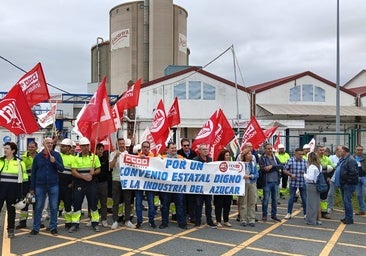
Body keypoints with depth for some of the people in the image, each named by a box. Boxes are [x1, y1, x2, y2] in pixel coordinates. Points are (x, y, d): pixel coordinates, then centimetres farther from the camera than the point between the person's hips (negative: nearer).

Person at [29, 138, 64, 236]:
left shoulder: (56, 155, 2)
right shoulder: (38, 156, 3)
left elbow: (61, 169, -3)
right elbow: (33, 172, 6)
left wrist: (54, 162, -21)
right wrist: (32, 187, 4)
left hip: (53, 185, 0)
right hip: (40, 185, 0)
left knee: (54, 208, 5)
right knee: (38, 208, 6)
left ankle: (53, 227, 15)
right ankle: (35, 228, 15)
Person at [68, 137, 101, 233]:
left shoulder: (94, 157, 5)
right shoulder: (76, 158, 3)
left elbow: (98, 169, 7)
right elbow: (73, 172, -4)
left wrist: (94, 172, -15)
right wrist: (84, 177, -16)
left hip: (91, 183, 0)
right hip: (79, 184, 0)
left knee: (93, 203, 3)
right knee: (77, 204, 2)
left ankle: (95, 223, 14)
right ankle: (75, 224, 12)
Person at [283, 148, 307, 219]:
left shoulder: (304, 161, 1)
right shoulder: (290, 160, -4)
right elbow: (285, 170, 1)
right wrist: (291, 174, -12)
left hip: (302, 183, 2)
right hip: (293, 182, -2)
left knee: (304, 198, 7)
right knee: (291, 198, 5)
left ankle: (305, 213, 19)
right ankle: (289, 213, 17)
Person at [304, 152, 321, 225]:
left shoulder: (311, 167, -17)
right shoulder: (319, 166, 8)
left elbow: (310, 178, -21)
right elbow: (320, 176, 15)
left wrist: (305, 175, -4)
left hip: (311, 185, -8)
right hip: (317, 185, 8)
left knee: (311, 203, 1)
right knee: (316, 203, 14)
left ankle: (311, 220, 8)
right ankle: (316, 219, 22)